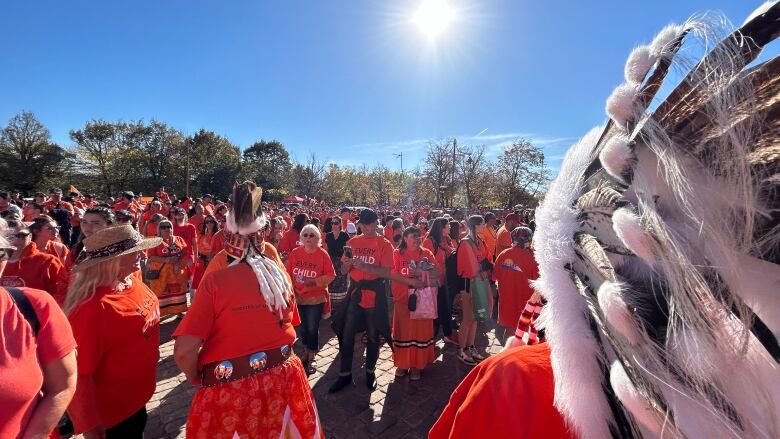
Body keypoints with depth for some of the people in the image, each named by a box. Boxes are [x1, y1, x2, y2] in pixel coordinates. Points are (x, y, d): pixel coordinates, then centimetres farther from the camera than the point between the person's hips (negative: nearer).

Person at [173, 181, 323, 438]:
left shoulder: (215, 281, -18)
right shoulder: (280, 273, -7)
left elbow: (183, 351, -18)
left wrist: (197, 379, 2)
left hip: (229, 390, -3)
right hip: (283, 378, 4)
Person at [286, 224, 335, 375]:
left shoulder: (322, 254, -11)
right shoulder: (294, 253, -3)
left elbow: (331, 275, -11)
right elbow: (288, 274, 2)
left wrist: (315, 281, -21)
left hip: (316, 298, -3)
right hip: (298, 298, 3)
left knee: (312, 329, 5)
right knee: (303, 327, 18)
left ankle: (311, 359, 23)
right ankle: (306, 353, 40)